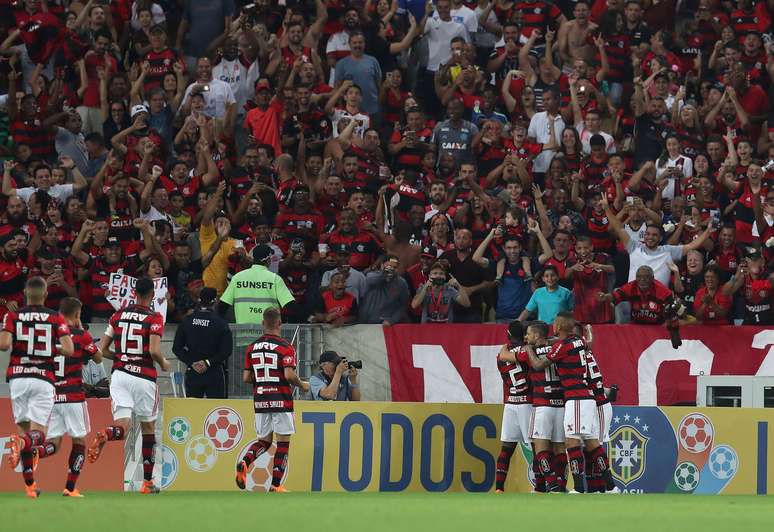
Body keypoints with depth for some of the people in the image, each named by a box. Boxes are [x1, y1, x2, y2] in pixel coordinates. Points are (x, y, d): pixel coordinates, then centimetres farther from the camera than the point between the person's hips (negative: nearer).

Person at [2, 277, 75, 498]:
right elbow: (69, 349, -6)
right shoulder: (56, 319, 4)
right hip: (44, 379, -1)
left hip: (18, 378, 1)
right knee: (38, 434, -2)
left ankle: (30, 484, 6)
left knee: (23, 427, 12)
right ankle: (22, 442, -39)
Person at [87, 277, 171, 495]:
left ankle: (105, 435, -39)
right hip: (144, 377, -3)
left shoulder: (119, 315, 9)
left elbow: (102, 349, 9)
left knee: (122, 427, -1)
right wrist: (163, 364, 5)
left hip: (120, 374, 3)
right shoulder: (154, 318, -5)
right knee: (148, 428, 14)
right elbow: (154, 351, -17)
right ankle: (147, 482, 16)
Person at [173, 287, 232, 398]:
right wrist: (208, 362, -8)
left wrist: (191, 363, -2)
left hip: (192, 372, 3)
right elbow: (226, 351, -11)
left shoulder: (187, 321, 1)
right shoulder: (220, 323, -8)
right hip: (214, 374, -3)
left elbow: (176, 348, 1)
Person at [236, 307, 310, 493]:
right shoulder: (285, 347, -9)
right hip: (281, 400, -5)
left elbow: (246, 378, 7)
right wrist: (302, 385, 0)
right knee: (283, 443, 4)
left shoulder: (252, 347, 6)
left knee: (264, 441, 16)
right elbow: (289, 375, -19)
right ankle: (276, 484, 0)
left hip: (260, 401, 5)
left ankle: (244, 462, -13)